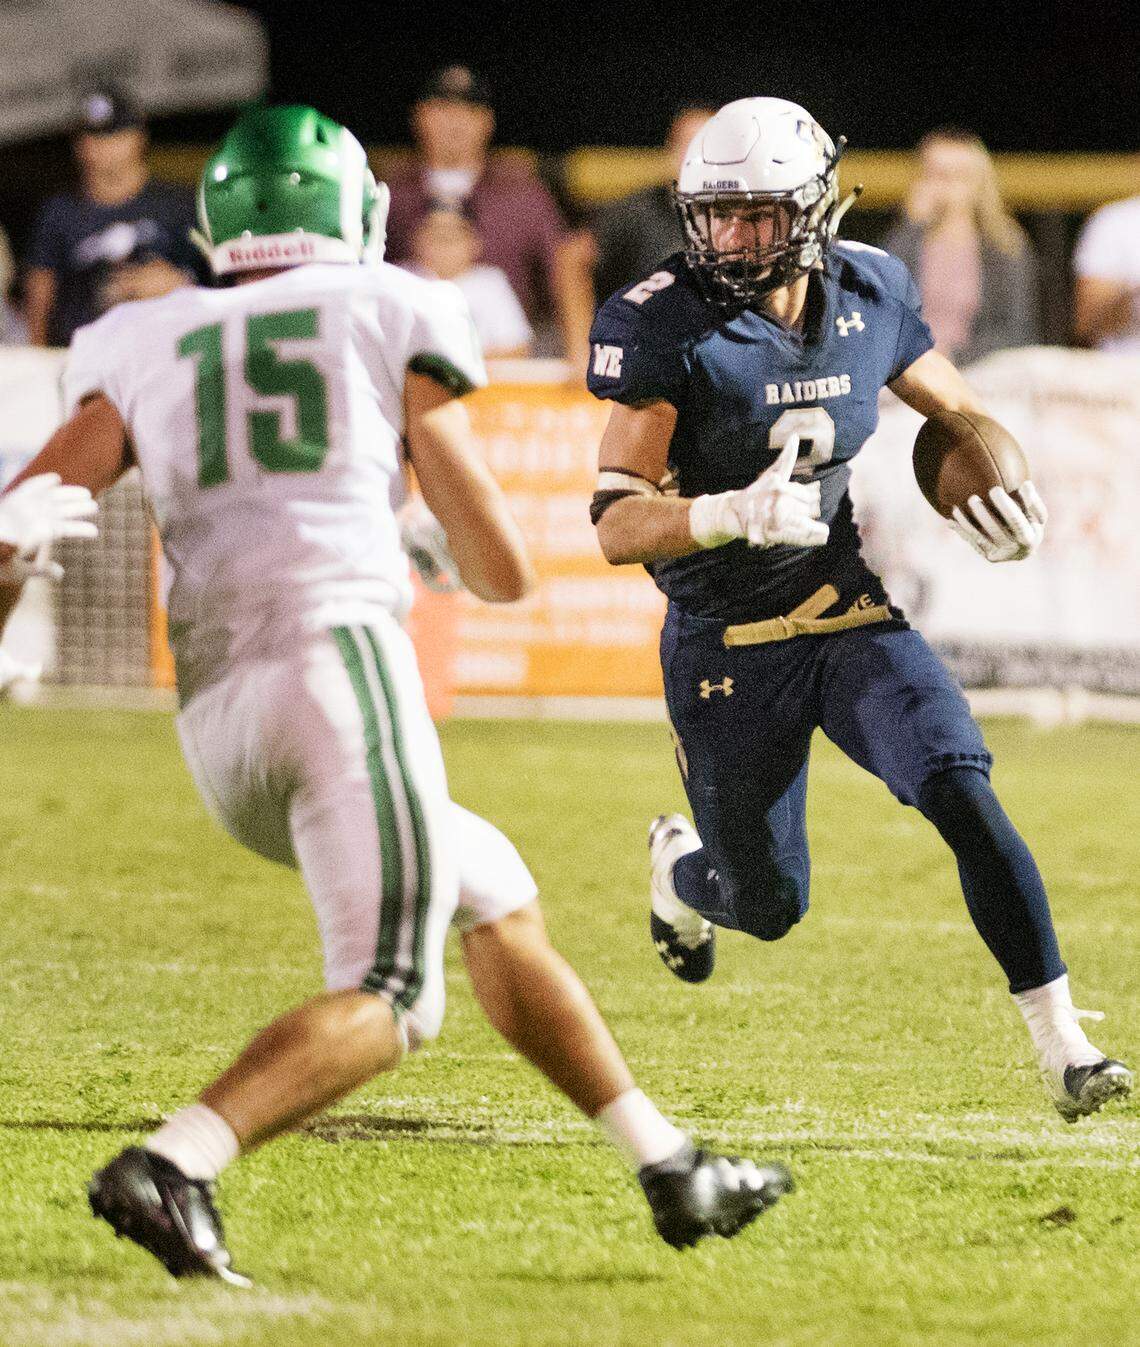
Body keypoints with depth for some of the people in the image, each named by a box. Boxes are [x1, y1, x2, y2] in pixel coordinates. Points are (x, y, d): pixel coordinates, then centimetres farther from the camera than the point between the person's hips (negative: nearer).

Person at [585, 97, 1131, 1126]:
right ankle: (679, 867, 48)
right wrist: (734, 513, -40)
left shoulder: (869, 297, -5)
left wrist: (1003, 487, -8)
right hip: (730, 648, -2)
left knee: (966, 799, -20)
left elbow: (957, 411, 14)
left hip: (855, 616, 2)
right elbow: (616, 524, -21)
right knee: (769, 906, 10)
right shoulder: (669, 327, -17)